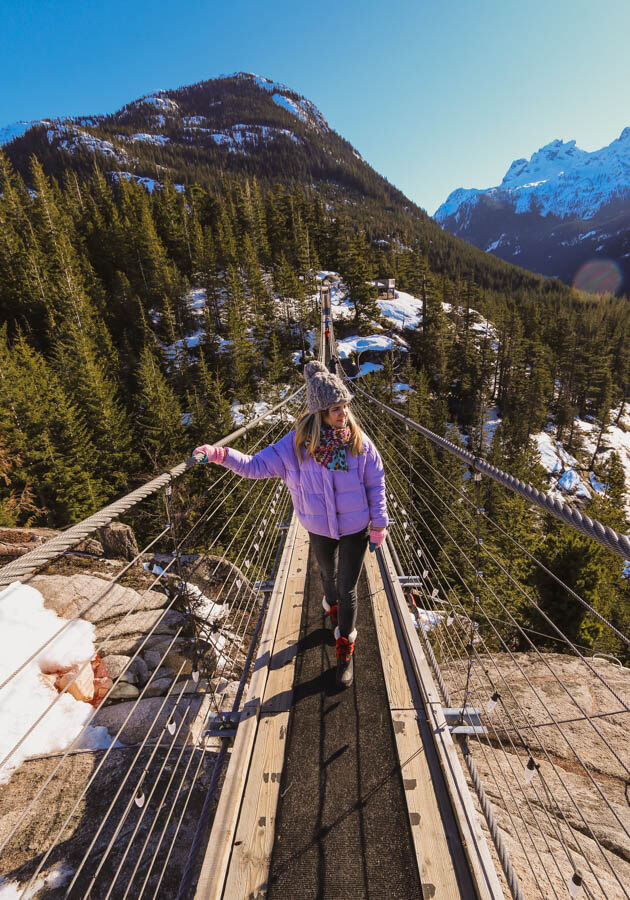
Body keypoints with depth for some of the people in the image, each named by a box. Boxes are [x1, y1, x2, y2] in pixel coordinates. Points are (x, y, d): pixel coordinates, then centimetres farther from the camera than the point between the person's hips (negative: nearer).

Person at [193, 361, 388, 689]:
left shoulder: (359, 441, -17)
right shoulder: (297, 443, -18)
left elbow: (376, 483, -7)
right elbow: (257, 465, -15)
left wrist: (379, 525, -5)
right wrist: (220, 454, -31)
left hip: (355, 528, -1)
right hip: (320, 530, 1)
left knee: (348, 588, 7)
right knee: (328, 575, 26)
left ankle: (345, 650, 30)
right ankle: (334, 608, 61)